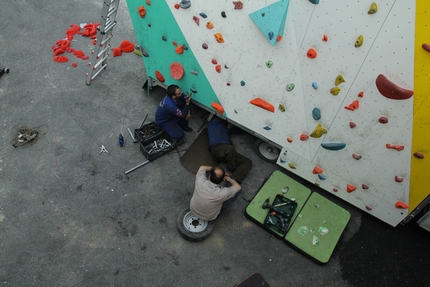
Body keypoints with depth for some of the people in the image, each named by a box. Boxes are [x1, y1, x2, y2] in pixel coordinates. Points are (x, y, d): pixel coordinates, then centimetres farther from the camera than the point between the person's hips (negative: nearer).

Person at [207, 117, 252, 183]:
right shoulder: (213, 122, 21)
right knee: (230, 148, -41)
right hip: (217, 148, -7)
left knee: (248, 162, -11)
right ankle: (231, 168, -11)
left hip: (227, 150, 7)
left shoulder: (227, 127, 35)